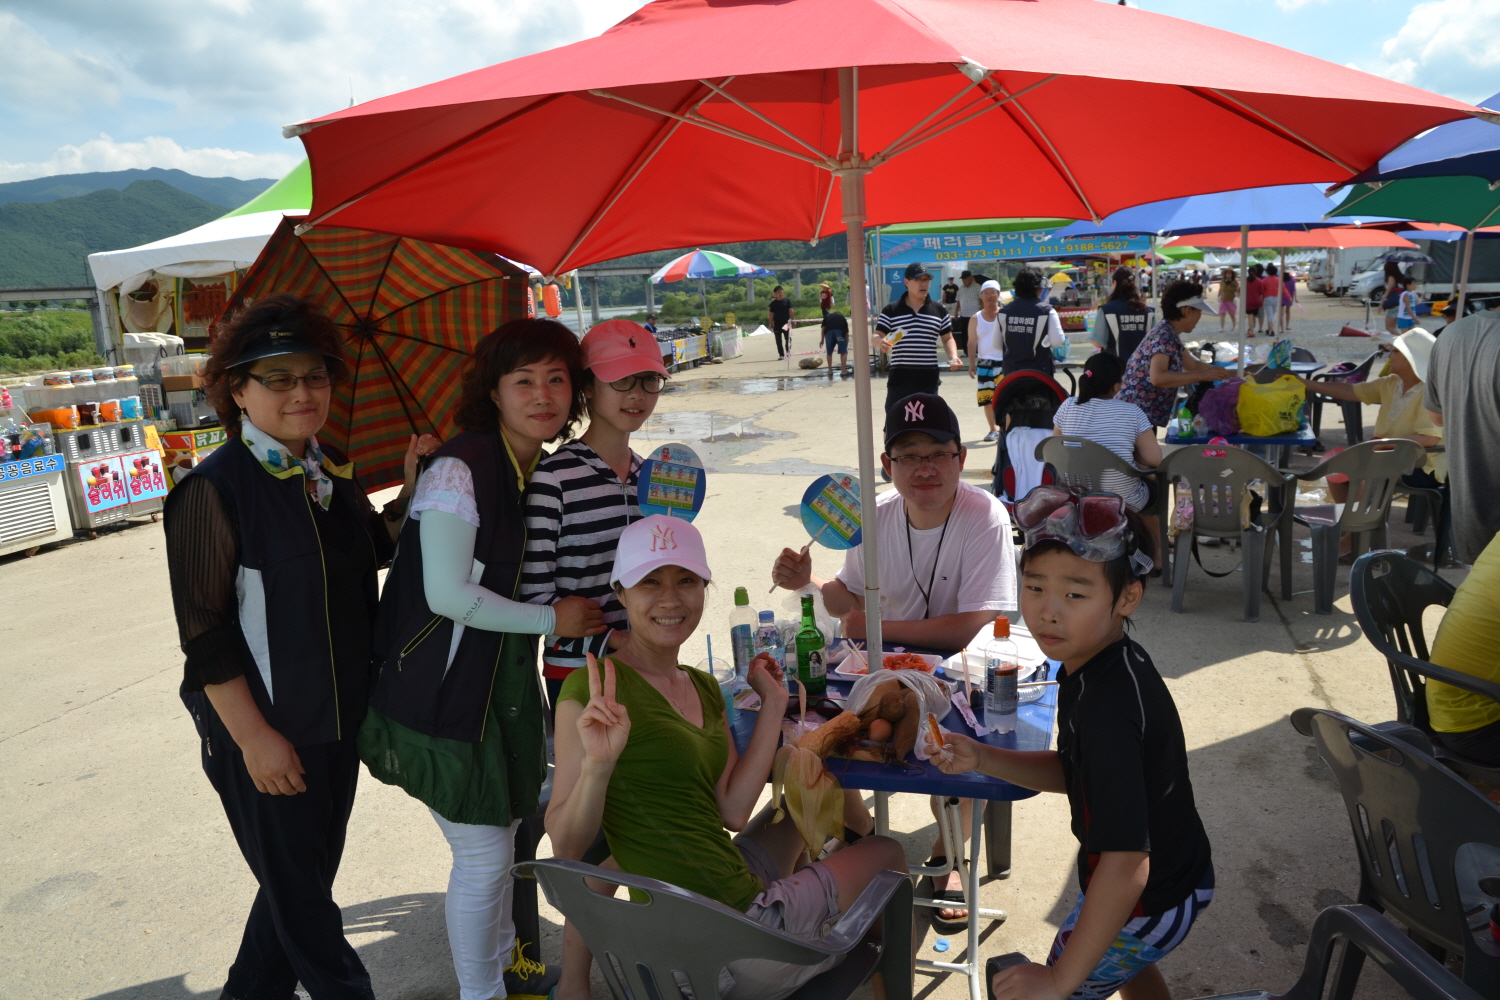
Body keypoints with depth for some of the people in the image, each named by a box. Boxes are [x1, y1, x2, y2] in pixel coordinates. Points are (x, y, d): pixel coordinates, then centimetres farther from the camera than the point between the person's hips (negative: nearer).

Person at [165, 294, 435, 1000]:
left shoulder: (332, 469, 4)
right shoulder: (214, 489, -18)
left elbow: (369, 550, 18)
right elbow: (204, 635, -17)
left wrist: (409, 496, 0)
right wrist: (253, 737, -17)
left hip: (340, 721, 8)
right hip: (268, 738, -7)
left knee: (309, 871, 23)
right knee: (297, 889, 11)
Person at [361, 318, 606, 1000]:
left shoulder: (547, 470, 5)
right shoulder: (460, 468, -22)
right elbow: (447, 594, -25)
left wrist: (588, 607, 6)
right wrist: (551, 619, -16)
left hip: (506, 680, 8)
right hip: (445, 690, -8)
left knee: (503, 830, 22)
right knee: (484, 853, 4)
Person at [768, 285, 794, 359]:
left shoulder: (787, 301, 2)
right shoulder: (773, 303, 4)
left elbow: (791, 311, 4)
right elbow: (771, 314, 7)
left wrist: (793, 320, -2)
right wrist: (770, 324, 4)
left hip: (786, 322, -1)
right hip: (777, 324, 1)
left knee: (788, 338, -10)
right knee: (778, 340, 4)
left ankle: (788, 351, 1)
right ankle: (781, 355, 10)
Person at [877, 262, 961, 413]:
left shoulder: (939, 311, 10)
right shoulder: (891, 310, 2)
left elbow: (947, 338, 16)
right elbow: (877, 336, 1)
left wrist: (953, 356, -4)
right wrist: (882, 342, -24)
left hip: (929, 378, 2)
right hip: (900, 377, -2)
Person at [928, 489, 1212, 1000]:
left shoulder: (1109, 703, -37)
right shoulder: (1108, 663, -9)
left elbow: (1126, 867, -38)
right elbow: (1072, 771, 3)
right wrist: (982, 759, -12)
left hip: (1147, 902, -8)